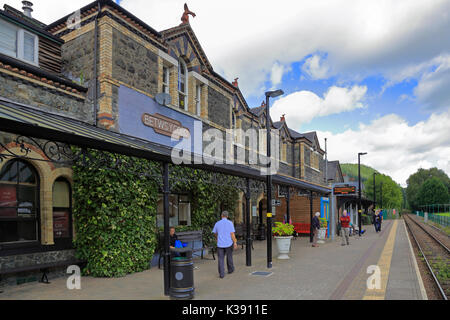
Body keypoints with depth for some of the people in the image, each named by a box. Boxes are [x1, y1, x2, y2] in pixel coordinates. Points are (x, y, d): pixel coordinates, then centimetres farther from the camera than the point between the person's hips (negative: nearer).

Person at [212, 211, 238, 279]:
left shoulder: (217, 223, 2)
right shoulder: (230, 223, -5)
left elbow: (215, 233, 14)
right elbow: (232, 234, -11)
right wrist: (235, 243, -8)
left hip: (220, 244, 1)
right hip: (229, 244, 0)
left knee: (221, 259, 4)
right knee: (229, 257, 19)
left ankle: (221, 274, -1)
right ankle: (230, 270, 34)